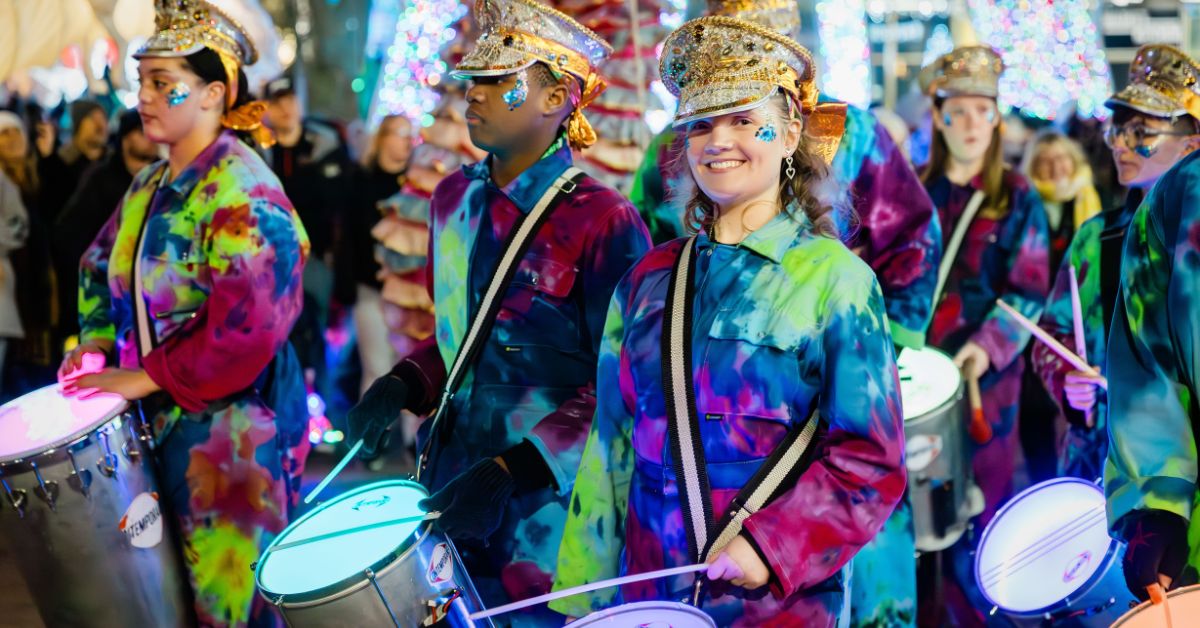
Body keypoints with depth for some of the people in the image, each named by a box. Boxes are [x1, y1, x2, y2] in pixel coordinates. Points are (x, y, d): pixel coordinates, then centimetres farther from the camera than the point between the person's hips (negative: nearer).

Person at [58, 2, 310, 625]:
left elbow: (250, 321, -24)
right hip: (162, 419, 8)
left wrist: (149, 376, -18)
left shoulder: (241, 188, -16)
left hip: (233, 422, -8)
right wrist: (98, 341, 4)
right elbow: (103, 263, 23)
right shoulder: (151, 185, 10)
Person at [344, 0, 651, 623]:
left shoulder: (604, 221, -15)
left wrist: (508, 471, -23)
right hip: (451, 481, 6)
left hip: (545, 511, -6)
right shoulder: (454, 199, 6)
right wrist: (403, 385, 0)